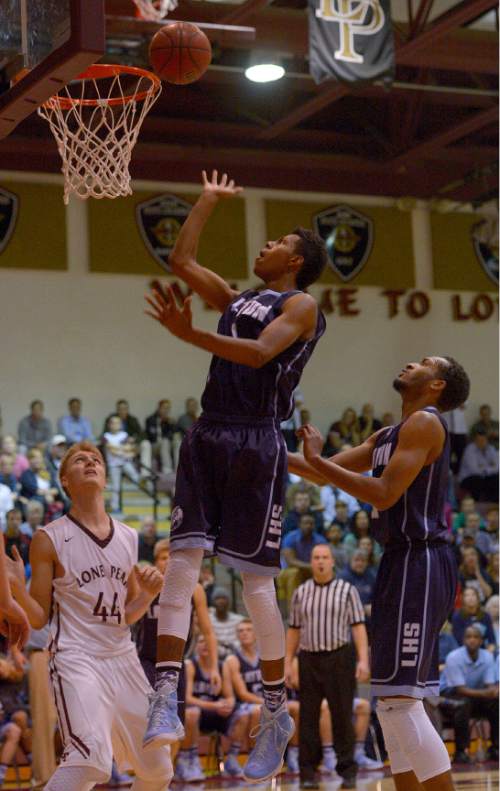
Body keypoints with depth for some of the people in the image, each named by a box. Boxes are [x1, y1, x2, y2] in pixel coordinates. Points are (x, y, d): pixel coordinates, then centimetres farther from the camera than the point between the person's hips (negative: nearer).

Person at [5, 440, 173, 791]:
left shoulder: (128, 537, 11)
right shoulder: (49, 539, -4)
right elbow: (39, 618, -3)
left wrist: (149, 593, 0)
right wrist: (17, 588, -22)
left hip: (123, 657, 6)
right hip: (76, 658, -6)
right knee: (91, 758, -30)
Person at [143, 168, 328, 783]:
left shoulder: (301, 305, 0)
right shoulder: (236, 299, 23)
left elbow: (259, 353, -17)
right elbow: (181, 259, 27)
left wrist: (187, 333, -24)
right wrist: (209, 200, 31)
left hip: (257, 443, -6)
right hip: (209, 436, 6)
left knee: (256, 577, -4)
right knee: (183, 555, -8)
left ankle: (276, 711, 7)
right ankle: (165, 696, -13)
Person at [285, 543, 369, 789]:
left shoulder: (347, 590, 3)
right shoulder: (300, 593, 11)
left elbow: (358, 626, -2)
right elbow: (294, 630, 14)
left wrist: (363, 660, -11)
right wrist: (287, 662, 8)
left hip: (339, 657, -2)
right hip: (309, 658, 2)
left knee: (342, 715, 0)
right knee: (308, 716, 2)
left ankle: (347, 771, 8)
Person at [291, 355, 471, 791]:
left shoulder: (426, 422, -9)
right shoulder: (388, 436, 20)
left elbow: (385, 493, -19)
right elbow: (327, 472, 21)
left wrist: (316, 458, -16)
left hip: (419, 564, -10)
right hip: (404, 563, 10)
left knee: (399, 700, -14)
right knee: (394, 701, 12)